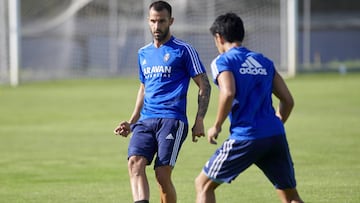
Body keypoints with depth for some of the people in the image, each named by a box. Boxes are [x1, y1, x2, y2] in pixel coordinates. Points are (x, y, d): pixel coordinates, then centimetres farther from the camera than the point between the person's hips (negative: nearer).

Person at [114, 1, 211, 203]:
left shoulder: (183, 50, 1)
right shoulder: (143, 53, 19)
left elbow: (204, 86, 0)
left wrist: (199, 120, -10)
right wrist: (132, 122, 21)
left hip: (172, 120, -5)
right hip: (145, 121, 5)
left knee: (162, 175, -13)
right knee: (135, 163, -20)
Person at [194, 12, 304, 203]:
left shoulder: (222, 61, 1)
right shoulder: (264, 62, 18)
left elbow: (228, 93, -18)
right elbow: (287, 100, 16)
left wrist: (216, 126, -6)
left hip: (245, 137, -5)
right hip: (276, 136, 5)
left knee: (203, 185, 9)